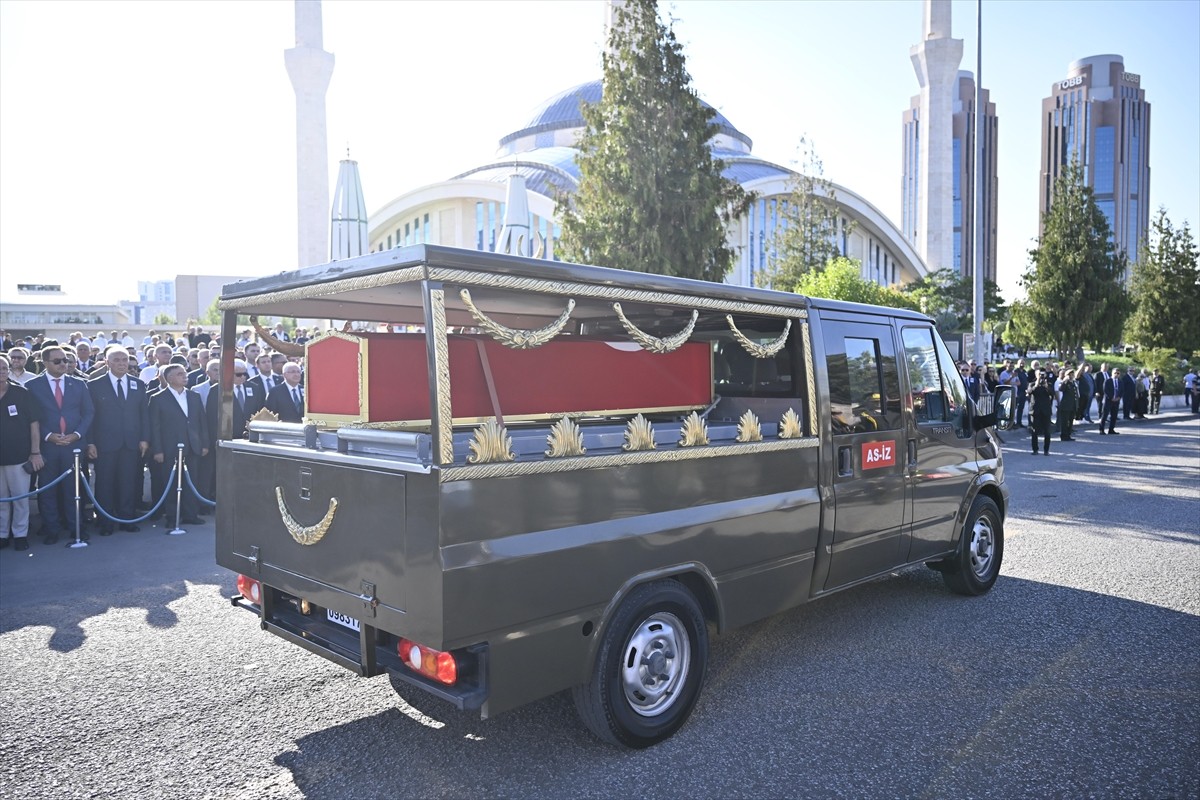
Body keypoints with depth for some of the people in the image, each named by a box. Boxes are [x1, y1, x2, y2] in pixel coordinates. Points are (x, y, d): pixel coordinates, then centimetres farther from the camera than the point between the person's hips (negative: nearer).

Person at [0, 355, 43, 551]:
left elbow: (33, 424, -2)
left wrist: (36, 452, -6)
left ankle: (20, 534, 15)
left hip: (18, 456, -2)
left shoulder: (21, 393, -4)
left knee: (20, 497, 5)